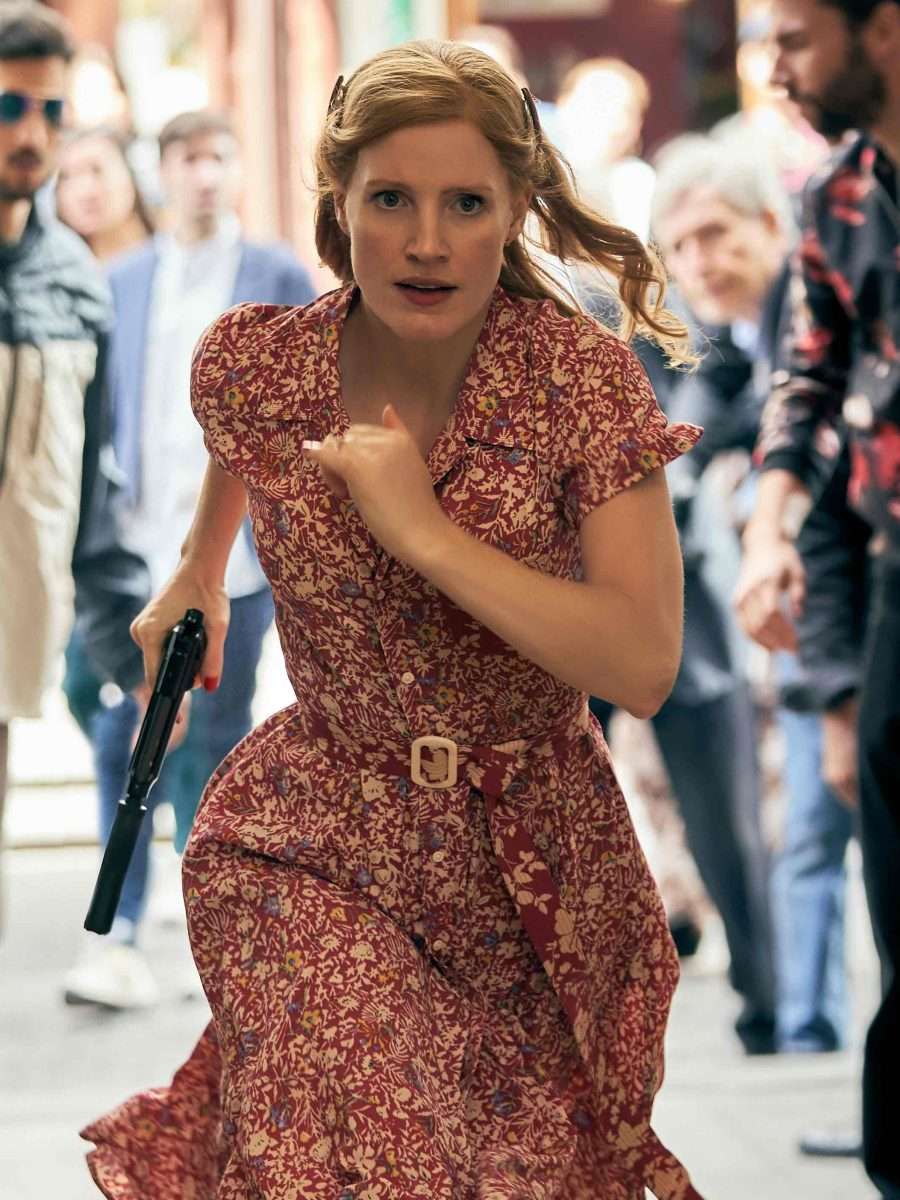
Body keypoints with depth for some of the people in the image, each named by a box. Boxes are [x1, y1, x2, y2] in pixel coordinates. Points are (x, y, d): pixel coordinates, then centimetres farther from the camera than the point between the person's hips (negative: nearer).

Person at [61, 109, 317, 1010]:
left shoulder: (277, 278, 5)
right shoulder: (122, 282, 11)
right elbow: (101, 412, 10)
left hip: (230, 552, -2)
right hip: (136, 551, 2)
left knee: (211, 746, 4)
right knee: (124, 742, -4)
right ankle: (121, 934, -1)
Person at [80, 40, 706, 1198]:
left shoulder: (583, 376, -17)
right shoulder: (253, 363, -10)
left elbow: (644, 665, -23)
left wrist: (426, 531, -27)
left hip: (537, 850, 0)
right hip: (321, 839, 0)